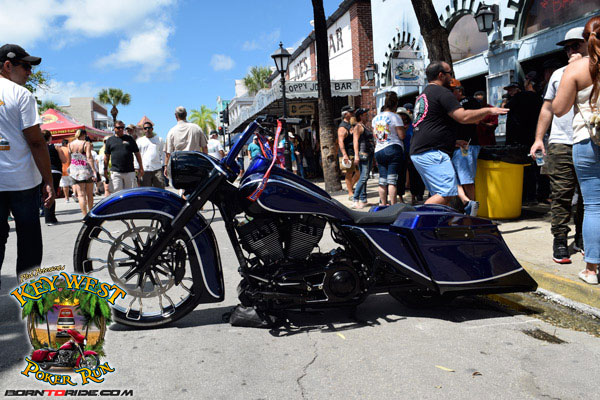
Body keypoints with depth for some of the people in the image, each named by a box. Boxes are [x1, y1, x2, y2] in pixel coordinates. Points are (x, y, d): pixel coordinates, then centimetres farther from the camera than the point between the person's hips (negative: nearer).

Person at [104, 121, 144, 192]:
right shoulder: (110, 140, 10)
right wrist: (105, 169, 8)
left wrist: (141, 168, 5)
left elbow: (137, 154, 10)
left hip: (129, 172, 1)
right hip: (115, 172, 0)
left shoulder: (129, 139, 10)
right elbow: (106, 156, 13)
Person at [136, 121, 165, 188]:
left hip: (158, 169, 1)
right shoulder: (139, 141, 11)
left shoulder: (159, 140, 13)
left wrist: (163, 165, 4)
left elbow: (163, 153, 16)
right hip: (144, 170, 0)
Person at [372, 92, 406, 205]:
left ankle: (383, 204, 13)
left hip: (378, 151, 6)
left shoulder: (375, 118, 10)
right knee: (392, 180, -6)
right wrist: (404, 129, 9)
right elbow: (402, 136, -9)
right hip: (393, 149, -5)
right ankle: (393, 204, -5)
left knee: (382, 180, 9)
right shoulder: (395, 117, -8)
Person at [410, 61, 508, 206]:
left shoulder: (423, 95, 27)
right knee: (447, 192, -15)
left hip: (418, 152, 10)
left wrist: (454, 142, 30)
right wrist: (488, 110, 0)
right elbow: (464, 117, -14)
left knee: (438, 194, 11)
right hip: (431, 153, -10)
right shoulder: (442, 92, -5)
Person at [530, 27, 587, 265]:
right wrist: (539, 138, 11)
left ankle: (583, 239, 20)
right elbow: (547, 108, 18)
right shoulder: (558, 74, 17)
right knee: (562, 195, -4)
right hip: (561, 144, 1)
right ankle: (560, 241, 2)